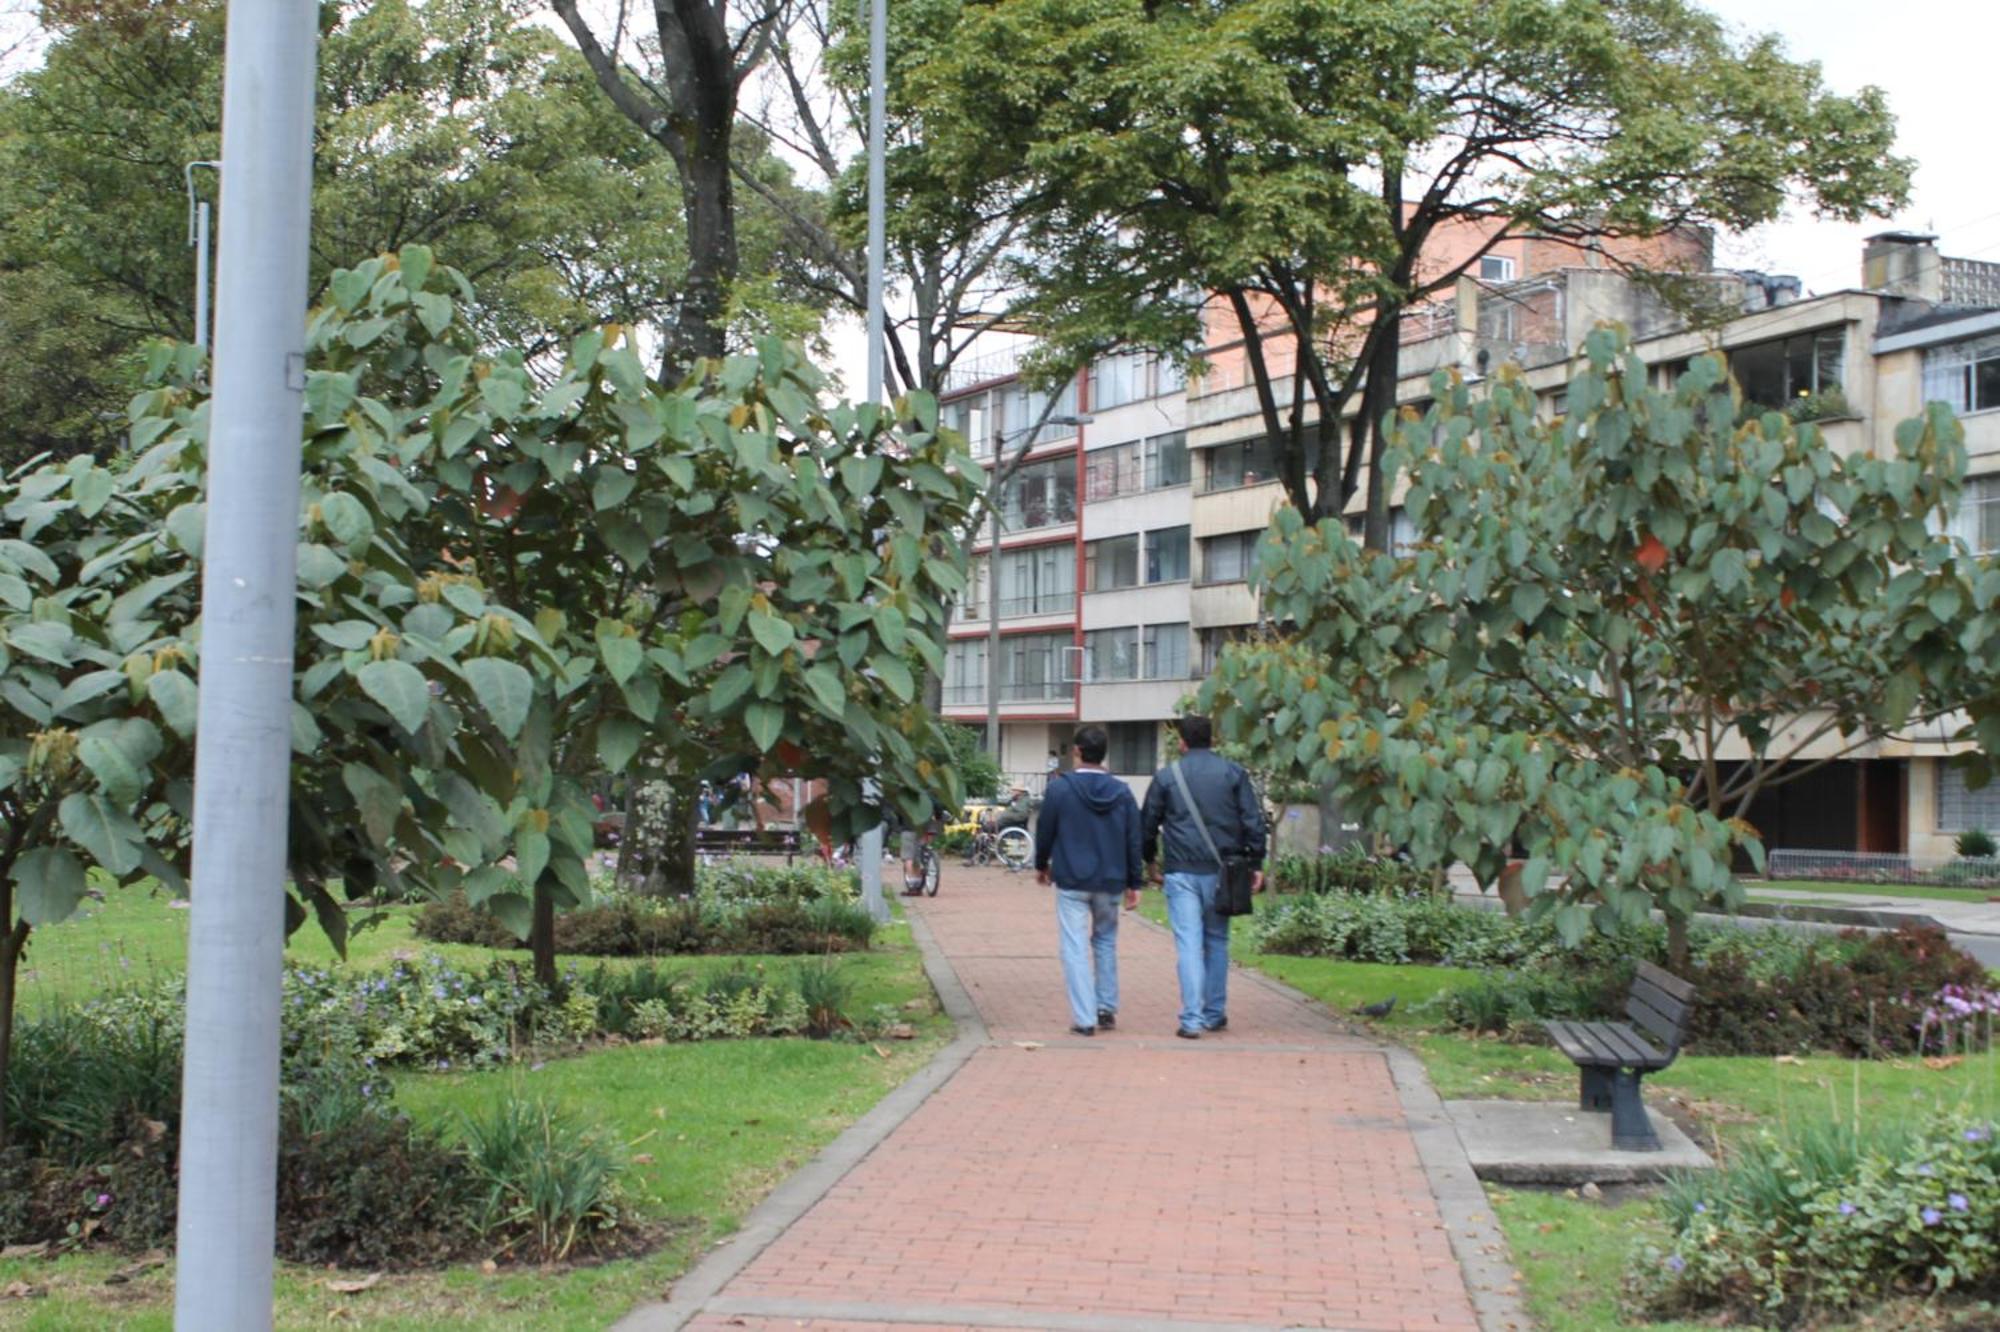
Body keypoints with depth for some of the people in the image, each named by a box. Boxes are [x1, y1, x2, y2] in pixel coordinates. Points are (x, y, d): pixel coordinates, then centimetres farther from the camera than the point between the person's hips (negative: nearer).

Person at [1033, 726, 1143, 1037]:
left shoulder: (1059, 788, -8)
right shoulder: (1122, 792, 1)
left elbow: (1045, 833, 0)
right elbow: (1134, 841, 3)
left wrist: (1041, 865, 18)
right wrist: (1134, 883, 10)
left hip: (1071, 881, -3)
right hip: (1109, 882, 3)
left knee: (1075, 947, -1)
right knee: (1106, 942, 19)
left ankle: (1085, 1018, -5)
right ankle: (1107, 1009, 19)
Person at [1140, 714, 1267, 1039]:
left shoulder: (1166, 776, 3)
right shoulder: (1233, 773, 5)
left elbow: (1147, 823, 9)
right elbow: (1253, 821, 0)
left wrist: (1150, 860, 23)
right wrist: (1256, 863, 3)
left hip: (1181, 871, -2)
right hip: (1220, 871, 2)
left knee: (1188, 943, -4)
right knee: (1217, 941, 15)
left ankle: (1191, 1019, -10)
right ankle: (1215, 1013, 20)